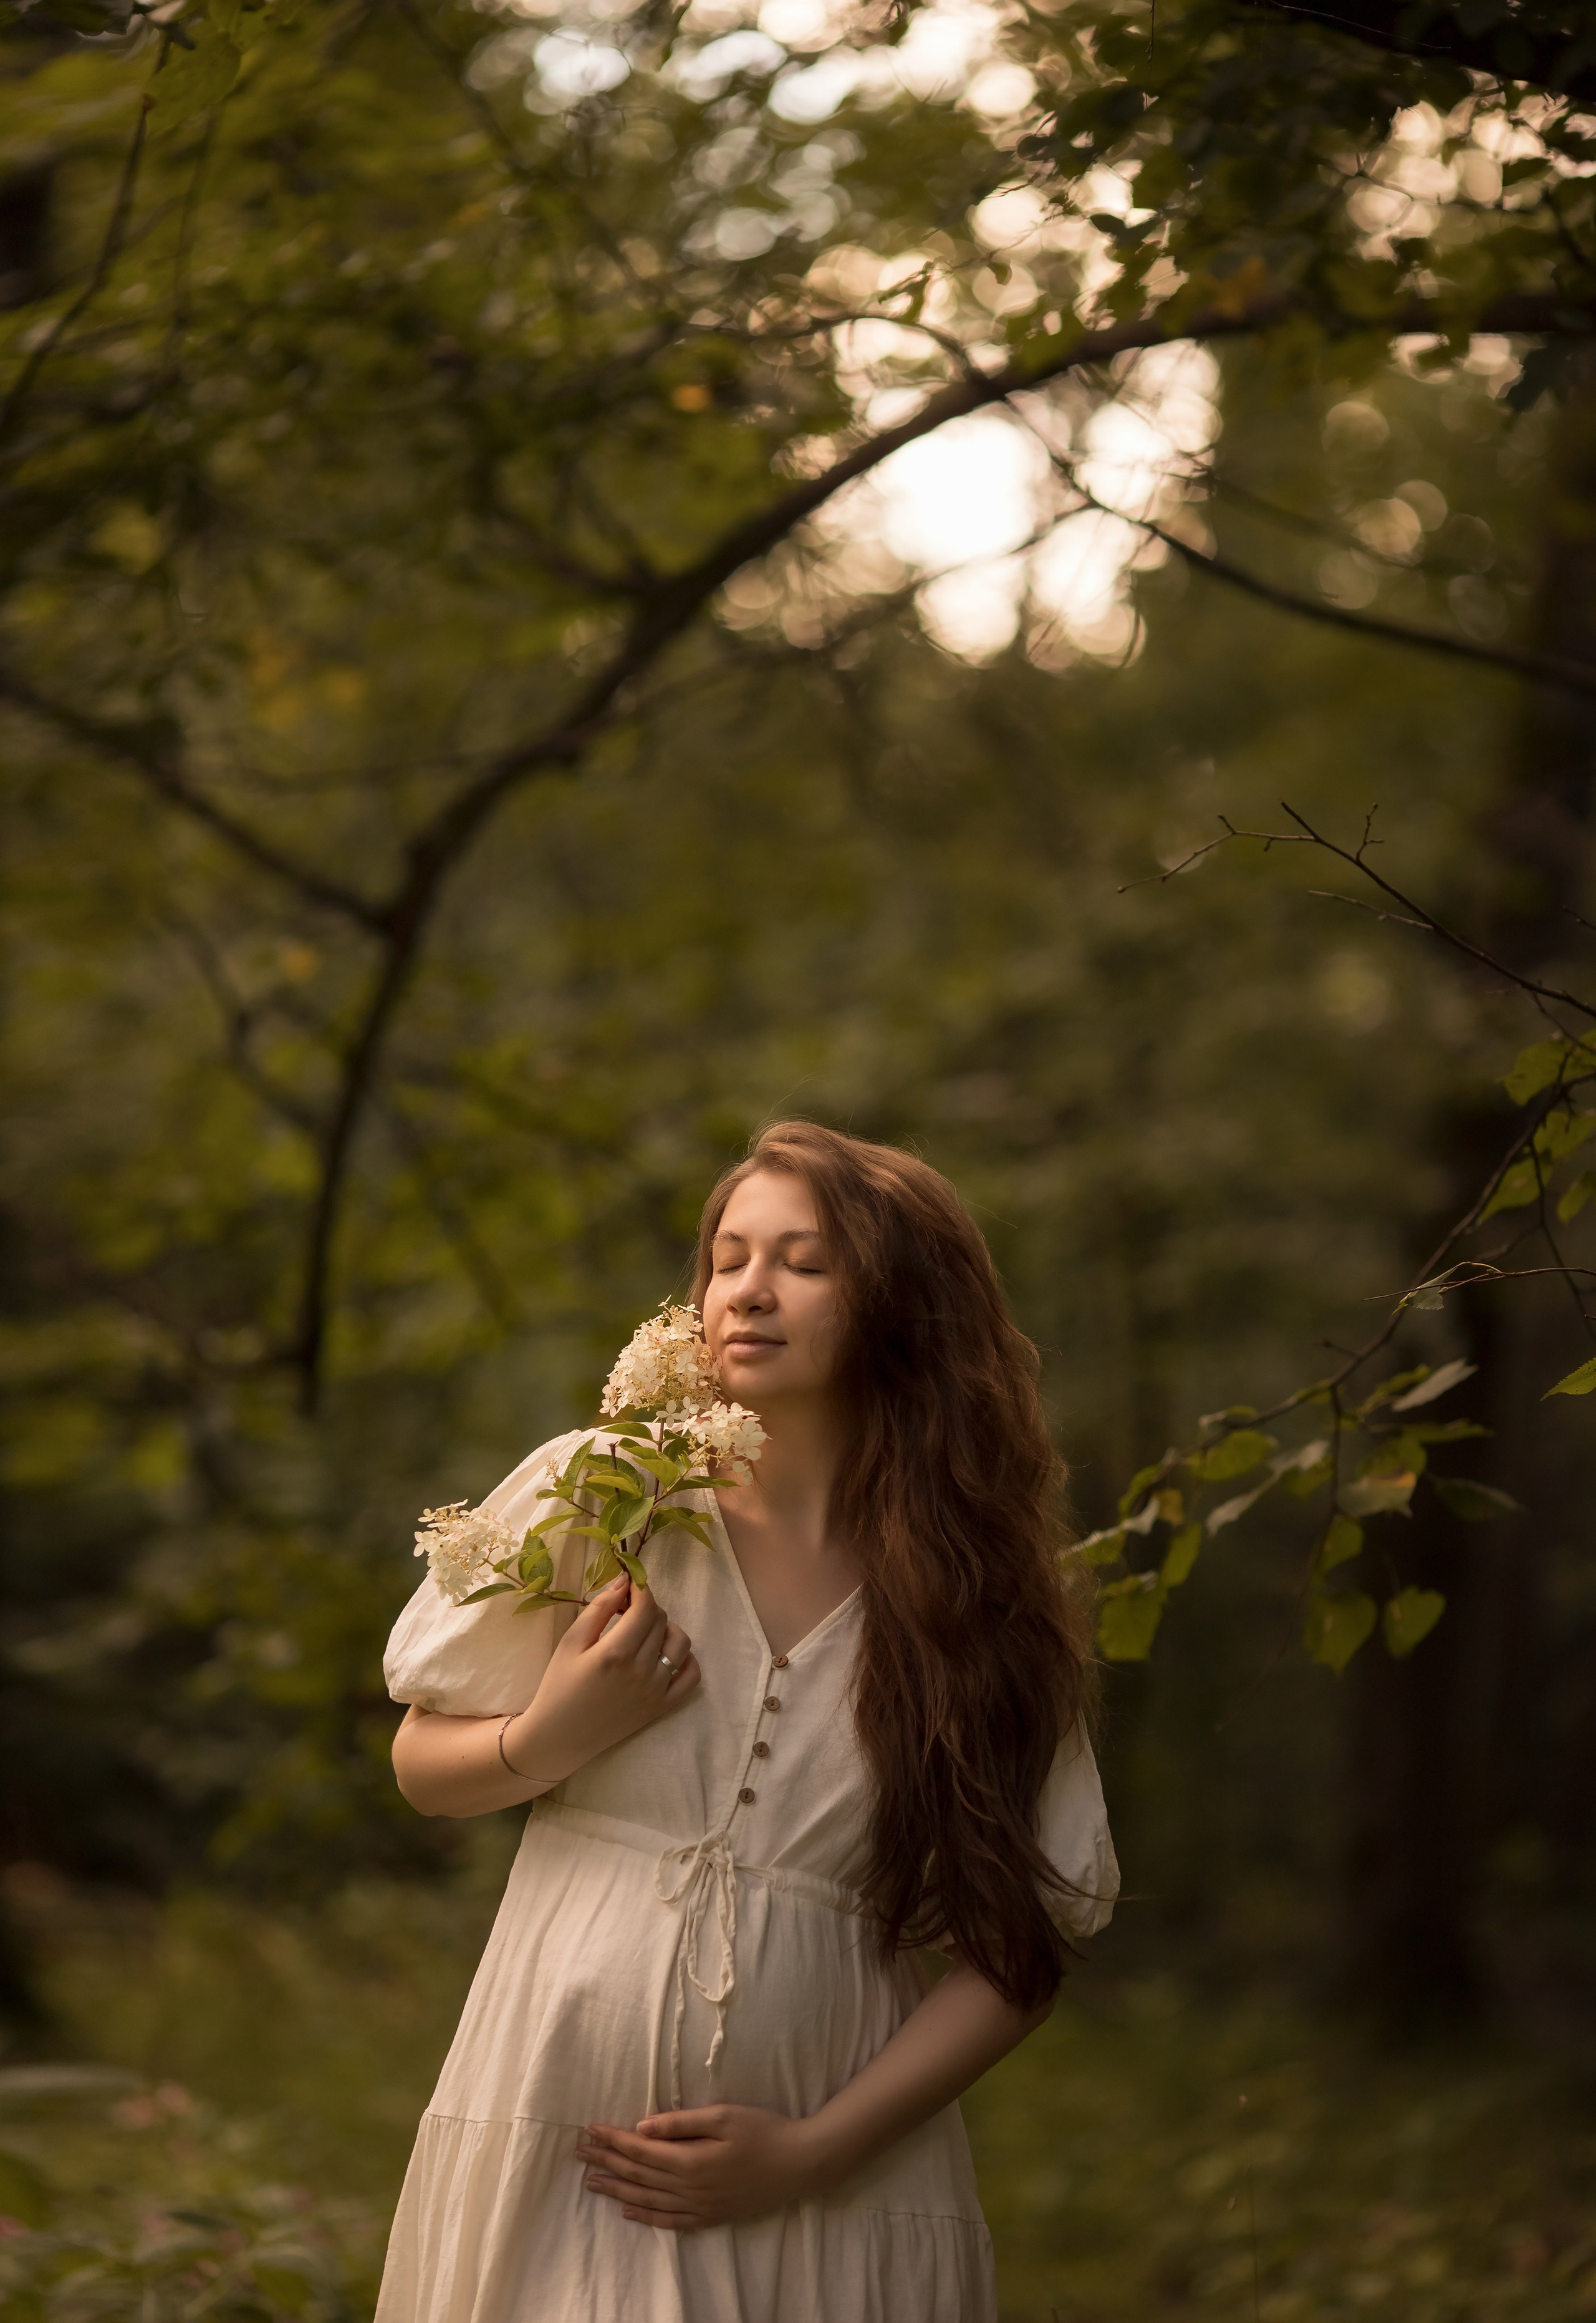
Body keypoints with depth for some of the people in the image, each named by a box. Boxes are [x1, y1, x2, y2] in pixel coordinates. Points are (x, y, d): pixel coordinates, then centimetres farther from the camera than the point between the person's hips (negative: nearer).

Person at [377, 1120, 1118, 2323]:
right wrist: (552, 1738, -12)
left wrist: (814, 2151, -11)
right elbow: (423, 1767, 8)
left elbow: (1021, 1951, -2)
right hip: (557, 2161, 0)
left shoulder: (986, 1603, -1)